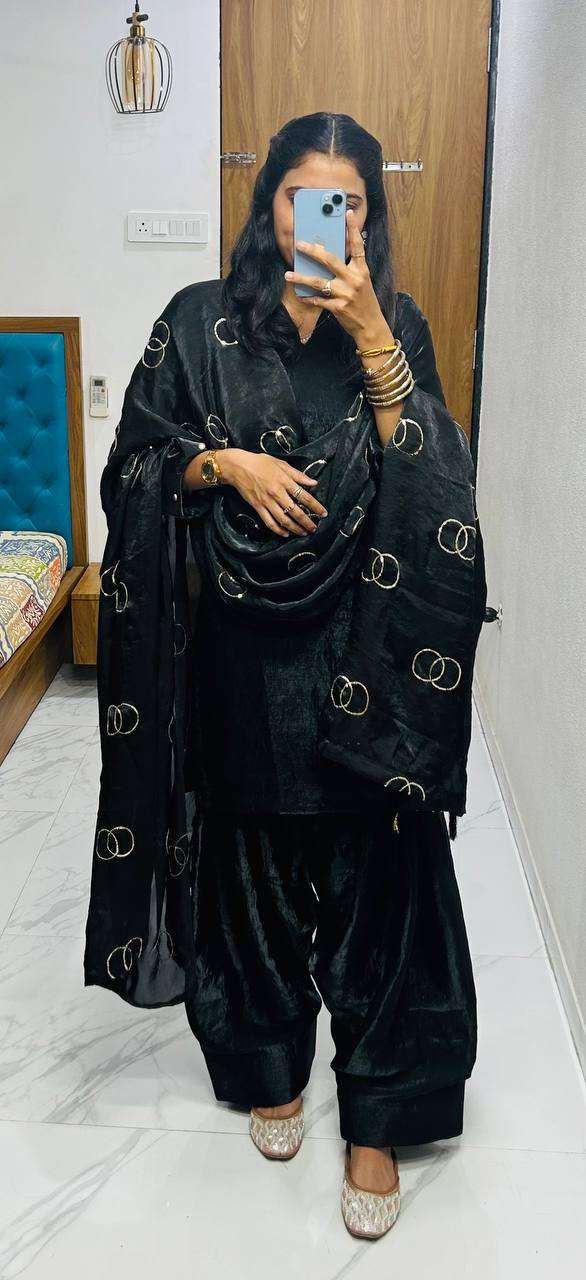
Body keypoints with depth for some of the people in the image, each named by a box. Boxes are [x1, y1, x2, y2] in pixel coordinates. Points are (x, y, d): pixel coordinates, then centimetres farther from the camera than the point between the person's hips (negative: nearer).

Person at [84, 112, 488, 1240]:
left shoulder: (395, 326, 4)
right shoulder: (199, 323, 3)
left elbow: (430, 476, -9)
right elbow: (136, 464, 5)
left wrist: (369, 331, -16)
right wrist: (225, 461, -13)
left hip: (361, 647, 0)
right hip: (240, 647, 1)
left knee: (373, 870, 4)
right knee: (251, 860, 13)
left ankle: (377, 1115, 21)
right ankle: (268, 1064, 37)